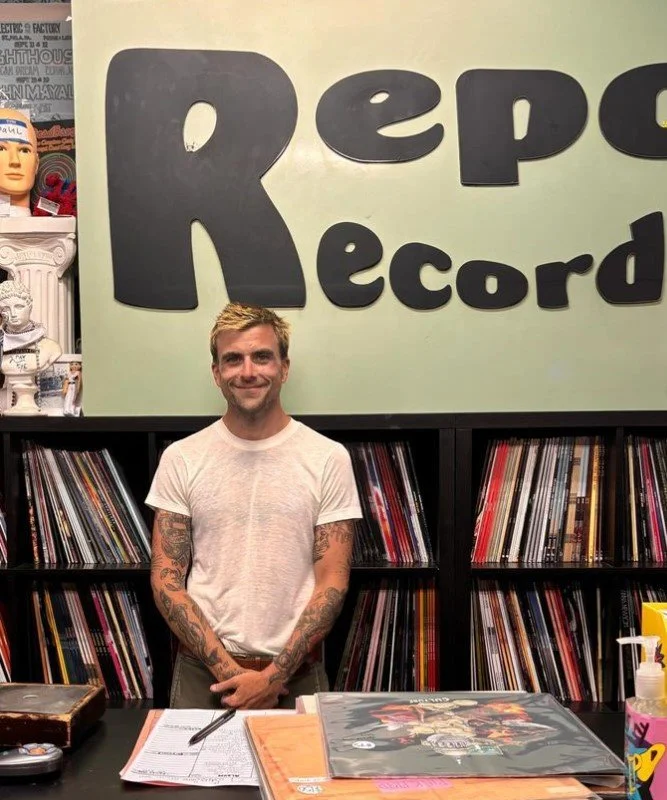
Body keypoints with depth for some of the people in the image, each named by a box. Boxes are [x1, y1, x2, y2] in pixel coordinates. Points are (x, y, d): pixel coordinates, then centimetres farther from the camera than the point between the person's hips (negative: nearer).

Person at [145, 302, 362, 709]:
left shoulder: (329, 458, -5)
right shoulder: (181, 459, -2)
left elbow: (332, 583, -6)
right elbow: (166, 581, -3)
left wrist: (273, 676, -13)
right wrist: (228, 669, -12)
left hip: (297, 674, 0)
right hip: (202, 672, 1)